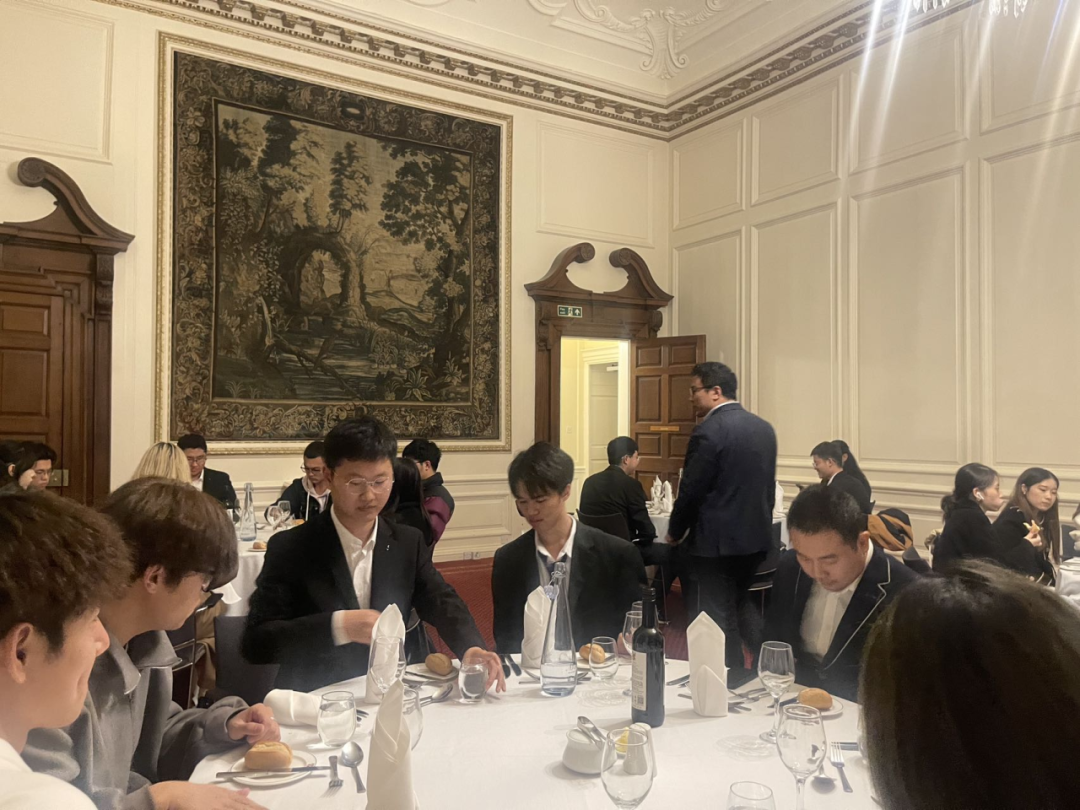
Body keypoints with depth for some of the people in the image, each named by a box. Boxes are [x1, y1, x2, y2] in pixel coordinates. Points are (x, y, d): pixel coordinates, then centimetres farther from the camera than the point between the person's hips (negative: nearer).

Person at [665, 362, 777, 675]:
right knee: (736, 613, 20)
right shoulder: (764, 428, 7)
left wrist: (674, 533, 0)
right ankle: (739, 677, 30)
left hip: (717, 543, -8)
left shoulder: (708, 431, -17)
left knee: (716, 619, 2)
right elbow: (768, 486, 13)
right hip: (757, 539, 8)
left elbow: (691, 491, -15)